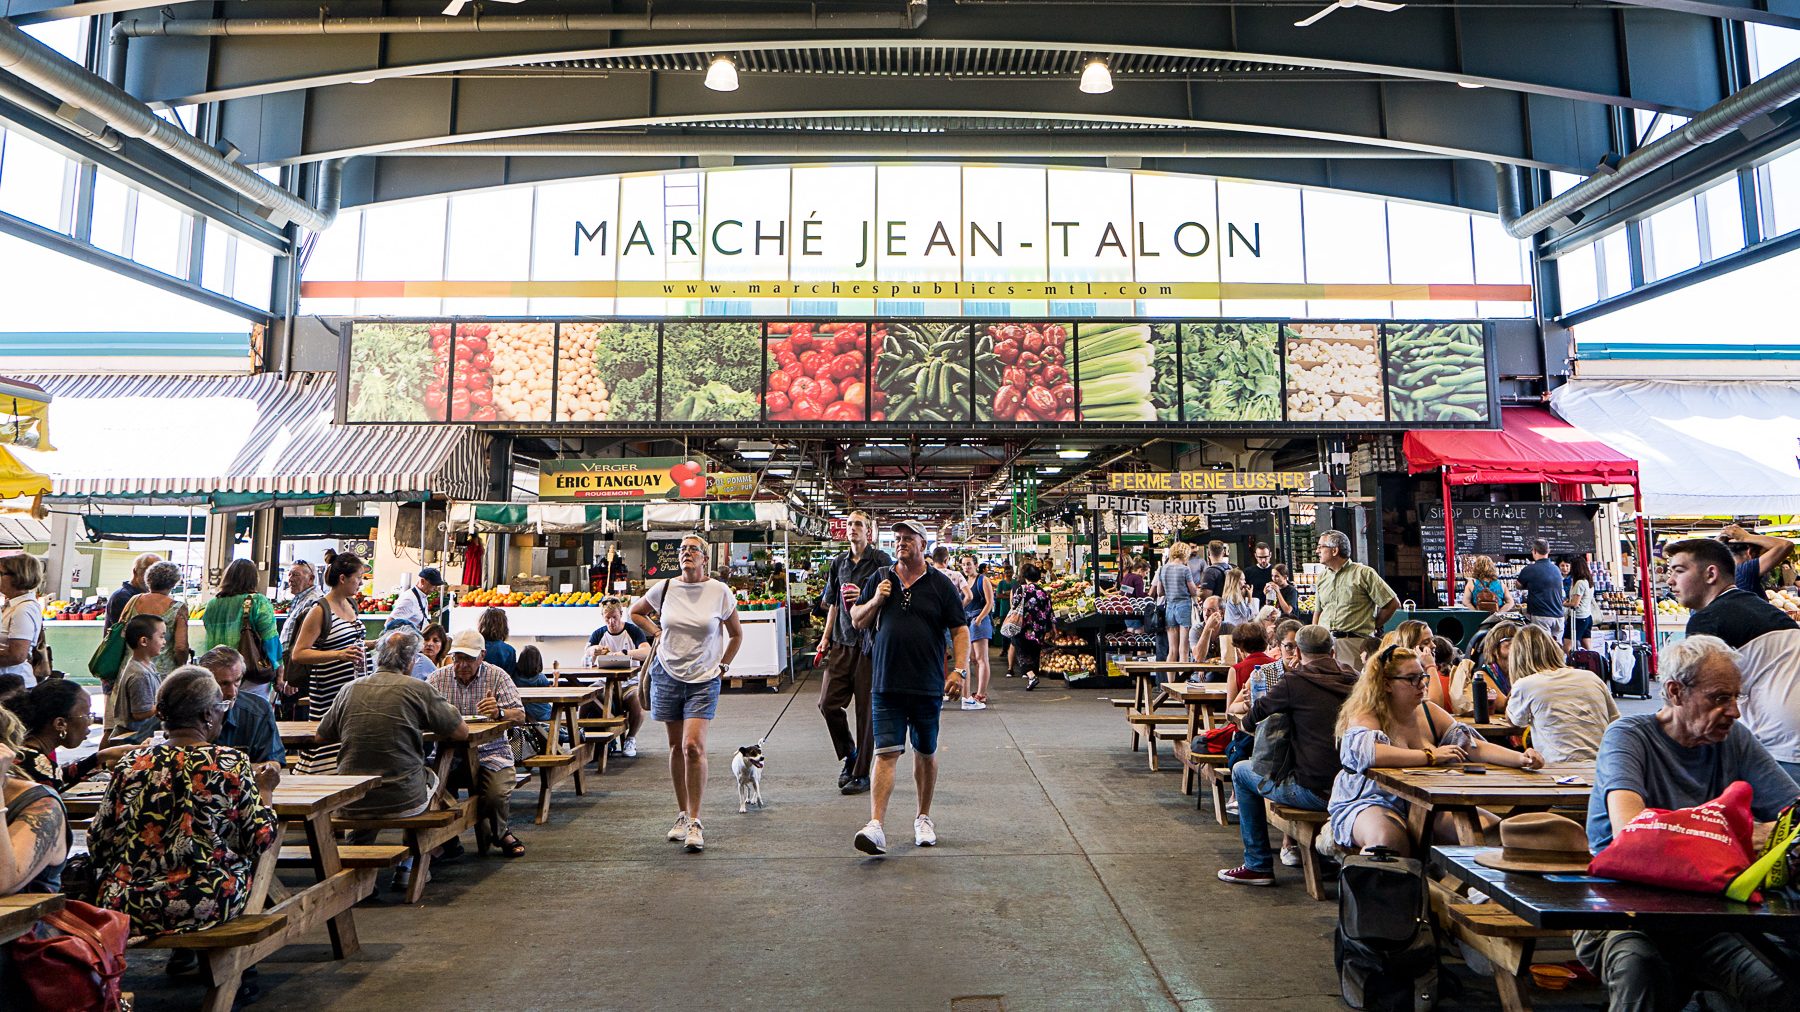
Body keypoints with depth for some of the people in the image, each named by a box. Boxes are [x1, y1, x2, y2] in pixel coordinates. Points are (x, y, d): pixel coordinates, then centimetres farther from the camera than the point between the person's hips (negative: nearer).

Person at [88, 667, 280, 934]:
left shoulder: (131, 764, -5)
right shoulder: (232, 764, -12)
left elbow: (98, 847, 0)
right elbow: (259, 842, -6)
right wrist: (264, 791, 9)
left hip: (128, 906, 3)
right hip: (208, 907, -3)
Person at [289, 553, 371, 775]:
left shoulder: (351, 603, 14)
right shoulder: (320, 610, -10)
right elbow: (298, 653, -15)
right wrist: (339, 654, -24)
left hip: (355, 689, 7)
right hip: (330, 693, -7)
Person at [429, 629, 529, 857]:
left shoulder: (497, 676, 3)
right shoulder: (438, 677, 8)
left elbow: (520, 715, -3)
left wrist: (499, 713, -25)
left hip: (490, 752, -1)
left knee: (496, 794, -24)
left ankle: (499, 832, 12)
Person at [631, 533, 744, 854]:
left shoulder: (719, 592, -4)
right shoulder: (664, 588, 1)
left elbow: (736, 634, 10)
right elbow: (636, 612, 21)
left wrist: (723, 665, 5)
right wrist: (656, 633, 8)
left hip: (704, 680, -3)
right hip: (667, 675, 3)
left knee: (693, 746, -14)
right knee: (676, 746, 10)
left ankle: (695, 822, -6)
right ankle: (683, 814, 24)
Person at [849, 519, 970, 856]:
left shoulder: (940, 585, 2)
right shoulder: (880, 580, 8)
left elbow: (960, 630, 2)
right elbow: (857, 620, 15)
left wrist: (959, 669, -10)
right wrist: (875, 601, -4)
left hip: (928, 687, 0)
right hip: (887, 686, 0)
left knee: (926, 753, 13)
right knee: (886, 753, -8)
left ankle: (923, 819, 29)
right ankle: (876, 826, -11)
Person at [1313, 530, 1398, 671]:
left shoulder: (1364, 573, -2)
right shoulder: (1322, 577, 16)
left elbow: (1393, 603, -1)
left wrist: (1371, 626, 3)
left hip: (1354, 644, -5)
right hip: (1325, 642, 5)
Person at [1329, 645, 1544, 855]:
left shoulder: (1430, 713, 12)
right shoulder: (1364, 717, -10)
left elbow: (1474, 747, 4)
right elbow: (1370, 753, -30)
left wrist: (1520, 759, -14)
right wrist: (1431, 755, -21)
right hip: (1370, 802, -6)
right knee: (1387, 838, -38)